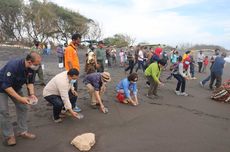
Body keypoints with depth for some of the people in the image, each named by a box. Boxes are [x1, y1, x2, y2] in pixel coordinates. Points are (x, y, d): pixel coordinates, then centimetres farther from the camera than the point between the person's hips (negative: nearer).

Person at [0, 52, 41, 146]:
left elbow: (30, 82, -7)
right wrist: (20, 98, -38)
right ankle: (9, 136, 5)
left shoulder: (32, 68, -18)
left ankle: (23, 131, 12)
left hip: (15, 87, 6)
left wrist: (32, 94, -23)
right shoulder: (13, 66, -38)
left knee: (23, 107, 1)